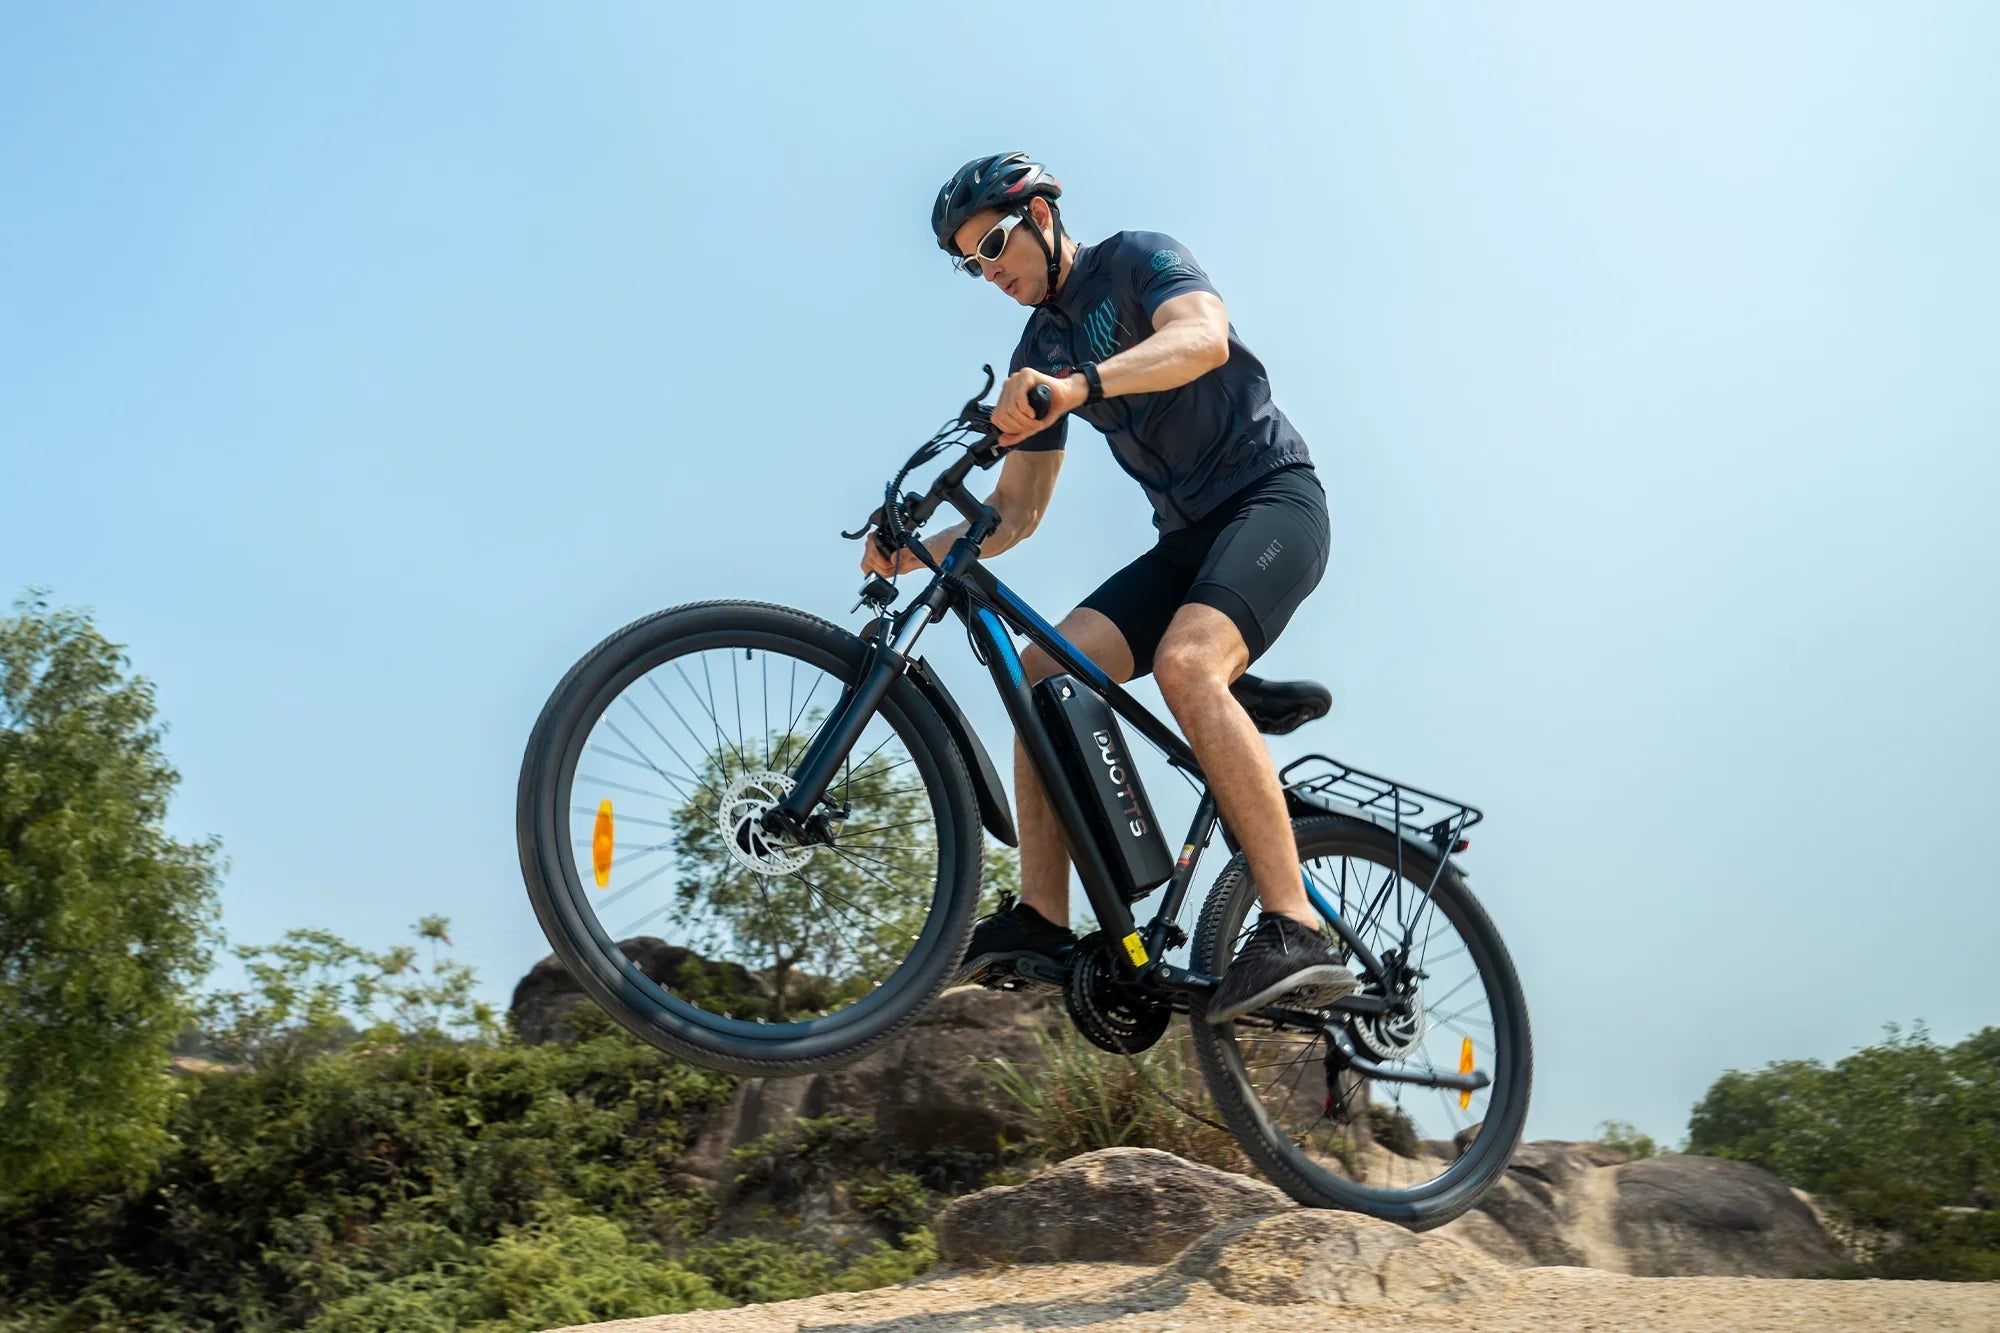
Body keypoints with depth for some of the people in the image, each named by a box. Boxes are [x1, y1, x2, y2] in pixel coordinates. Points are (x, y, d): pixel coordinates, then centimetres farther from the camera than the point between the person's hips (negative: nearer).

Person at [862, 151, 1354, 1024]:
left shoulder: (1137, 259, -3)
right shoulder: (1039, 352, 15)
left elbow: (1203, 337, -27)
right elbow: (1018, 509, 12)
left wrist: (1079, 384, -43)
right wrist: (919, 551, -5)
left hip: (1270, 498, -7)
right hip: (1186, 537, 7)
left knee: (1186, 663, -33)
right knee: (1045, 674, -11)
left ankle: (1297, 936, -33)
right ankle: (1041, 919, -11)